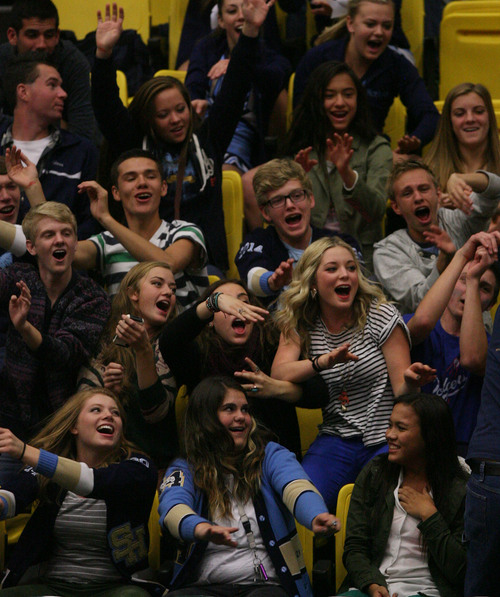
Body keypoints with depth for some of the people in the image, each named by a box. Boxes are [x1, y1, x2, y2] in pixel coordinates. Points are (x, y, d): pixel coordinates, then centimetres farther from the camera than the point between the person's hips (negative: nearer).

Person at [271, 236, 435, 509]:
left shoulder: (382, 316, 0)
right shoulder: (299, 325, 8)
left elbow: (400, 389, -1)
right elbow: (279, 373, -10)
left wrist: (411, 380, -26)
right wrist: (325, 361, -27)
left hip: (385, 442, -2)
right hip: (336, 442, 2)